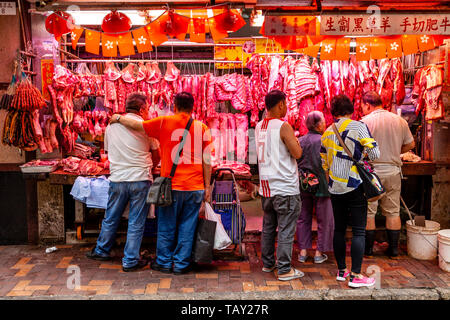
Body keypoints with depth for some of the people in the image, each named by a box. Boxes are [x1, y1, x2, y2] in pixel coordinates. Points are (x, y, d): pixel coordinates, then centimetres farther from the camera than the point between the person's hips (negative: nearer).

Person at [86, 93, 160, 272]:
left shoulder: (111, 125, 6)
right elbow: (156, 157, 3)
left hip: (117, 179, 4)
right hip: (141, 180, -3)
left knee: (111, 218, 19)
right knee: (136, 222, 5)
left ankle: (102, 251, 36)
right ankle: (130, 261, 13)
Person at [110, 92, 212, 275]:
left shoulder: (164, 122, -2)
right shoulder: (202, 128, 3)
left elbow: (136, 125, 7)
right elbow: (207, 161, 2)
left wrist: (118, 118, 25)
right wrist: (207, 186, 8)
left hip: (171, 185, -1)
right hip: (195, 187, 2)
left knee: (166, 227, 12)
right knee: (187, 227, 10)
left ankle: (164, 263, 25)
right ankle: (181, 264, 19)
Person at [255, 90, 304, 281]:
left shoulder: (259, 126, 8)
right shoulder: (283, 126, -13)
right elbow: (297, 153, -15)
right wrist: (295, 140, 4)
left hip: (266, 186, 7)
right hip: (285, 187, -7)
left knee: (268, 227, 17)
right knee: (286, 230, 0)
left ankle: (267, 263, 26)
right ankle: (284, 270, 4)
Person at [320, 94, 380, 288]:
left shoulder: (327, 133, 9)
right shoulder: (358, 127, -7)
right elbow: (375, 154, -10)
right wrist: (362, 154, 10)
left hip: (335, 188, 5)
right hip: (354, 187, -5)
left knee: (339, 229, 13)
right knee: (359, 231, 0)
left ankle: (341, 271, 21)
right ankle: (355, 275, 1)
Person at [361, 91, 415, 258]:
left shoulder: (365, 122, -10)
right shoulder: (400, 120, 4)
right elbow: (410, 144, 11)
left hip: (370, 172, -4)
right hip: (393, 171, 4)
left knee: (368, 212, 7)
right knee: (393, 212, 12)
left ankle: (368, 248, 15)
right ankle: (393, 248, 19)